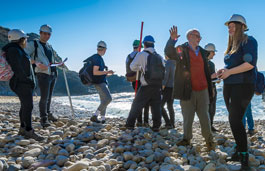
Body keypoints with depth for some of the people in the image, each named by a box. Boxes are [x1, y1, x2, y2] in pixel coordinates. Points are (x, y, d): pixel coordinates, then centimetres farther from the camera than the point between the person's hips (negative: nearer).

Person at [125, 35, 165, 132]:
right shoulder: (159, 57, 8)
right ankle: (156, 126, 8)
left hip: (146, 86, -3)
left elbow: (132, 67, 2)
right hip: (158, 86, 3)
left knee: (137, 105, 8)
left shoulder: (141, 54, -4)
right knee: (156, 106, 11)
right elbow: (163, 70, 9)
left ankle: (130, 124, 11)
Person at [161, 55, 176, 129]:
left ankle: (168, 123, -11)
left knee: (160, 106, -6)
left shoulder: (167, 63, -12)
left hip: (168, 88, -8)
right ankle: (172, 124, 15)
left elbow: (166, 75, -19)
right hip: (173, 87, 9)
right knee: (170, 106, 14)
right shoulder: (175, 63, 12)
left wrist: (163, 86, -15)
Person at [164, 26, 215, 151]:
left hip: (202, 90, 4)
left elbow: (206, 71, 20)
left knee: (204, 117, 6)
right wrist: (172, 40, -37)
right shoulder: (181, 50, 0)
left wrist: (210, 88, 18)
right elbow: (169, 53, -21)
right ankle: (186, 139, 20)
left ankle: (209, 140, 19)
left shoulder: (202, 52, 17)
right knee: (187, 117, 5)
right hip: (188, 90, -4)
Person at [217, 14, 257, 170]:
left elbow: (250, 63, -19)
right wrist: (223, 71, 7)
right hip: (229, 86, 8)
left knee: (235, 120, -15)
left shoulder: (249, 41, -6)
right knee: (235, 120, 9)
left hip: (243, 85, -8)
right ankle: (239, 152, 19)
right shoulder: (232, 45, 18)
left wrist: (229, 72, -17)